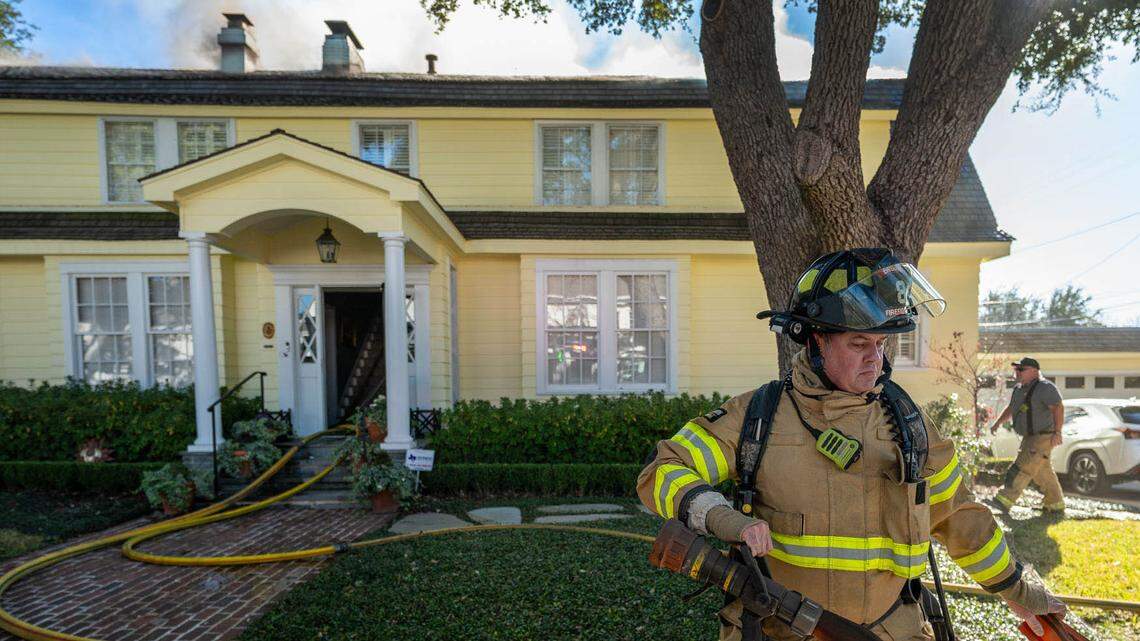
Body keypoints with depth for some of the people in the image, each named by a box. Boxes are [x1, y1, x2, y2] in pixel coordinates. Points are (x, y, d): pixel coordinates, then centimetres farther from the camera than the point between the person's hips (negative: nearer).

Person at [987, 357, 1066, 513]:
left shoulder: (1044, 387, -14)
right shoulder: (1018, 388, 13)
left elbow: (1059, 408, -20)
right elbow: (1010, 408, 24)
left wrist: (1057, 432, -26)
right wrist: (997, 423, 13)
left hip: (1043, 437, -9)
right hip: (1030, 437, 9)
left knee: (1024, 467, -13)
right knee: (1043, 472, 16)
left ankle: (1005, 500, -15)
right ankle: (1056, 506, 28)